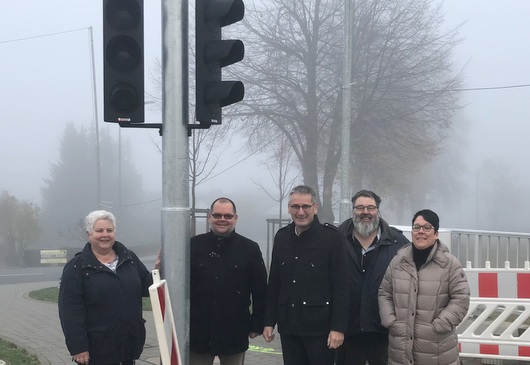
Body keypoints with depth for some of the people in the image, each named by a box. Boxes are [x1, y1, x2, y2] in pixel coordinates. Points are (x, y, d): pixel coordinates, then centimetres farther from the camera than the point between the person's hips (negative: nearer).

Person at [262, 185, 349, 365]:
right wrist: (269, 322, 9)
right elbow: (273, 284, 13)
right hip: (288, 326, 5)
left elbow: (341, 287, -9)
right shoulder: (281, 237, 9)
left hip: (320, 327, -5)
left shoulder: (332, 237, -6)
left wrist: (338, 327, -14)